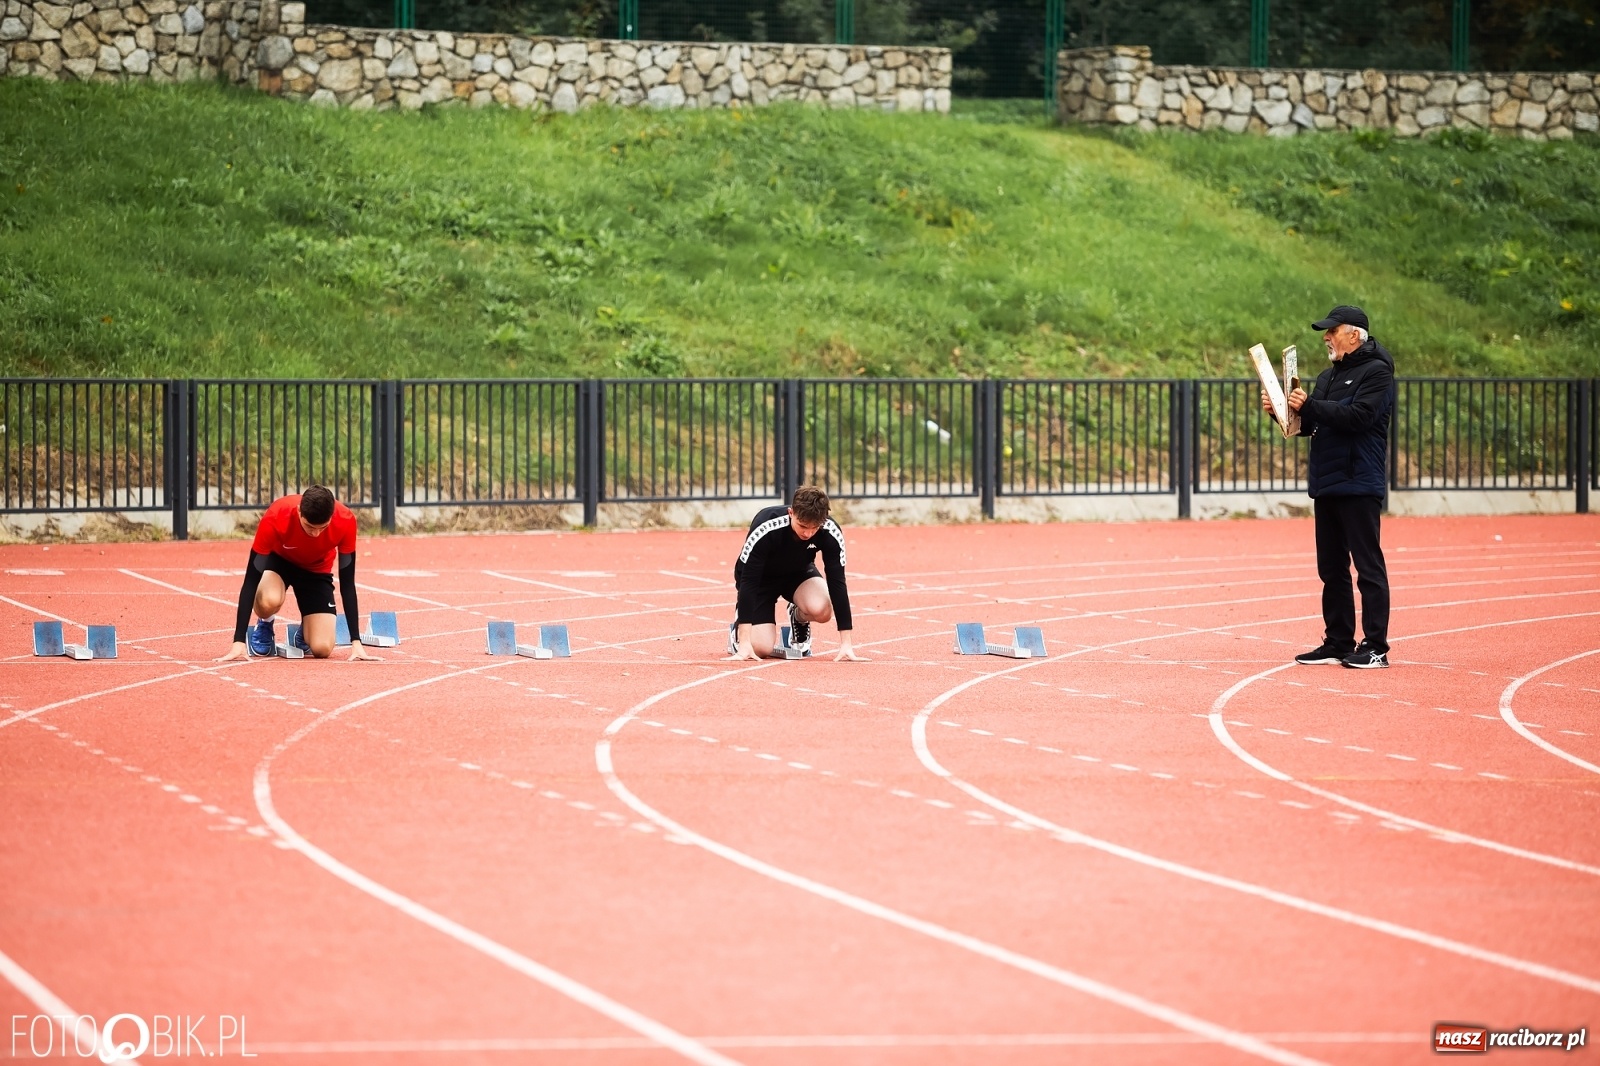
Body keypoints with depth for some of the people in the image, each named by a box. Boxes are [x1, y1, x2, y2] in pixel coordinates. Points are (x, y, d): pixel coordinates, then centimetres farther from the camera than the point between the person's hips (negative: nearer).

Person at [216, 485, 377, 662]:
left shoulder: (345, 521, -33)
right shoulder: (275, 518, -37)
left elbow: (347, 583, -23)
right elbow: (251, 580, -33)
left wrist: (356, 642, -26)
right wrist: (239, 642, -37)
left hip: (317, 569, 1)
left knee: (322, 649, -16)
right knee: (268, 601, -37)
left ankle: (304, 631, 21)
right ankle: (263, 627, -1)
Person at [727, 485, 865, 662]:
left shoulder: (830, 532, -29)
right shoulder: (765, 527, -36)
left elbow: (837, 583, -23)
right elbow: (748, 581, -34)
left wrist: (845, 643, -25)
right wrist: (744, 643, -38)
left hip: (798, 573, 2)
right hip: (762, 577, -2)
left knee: (821, 609, -31)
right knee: (761, 648, -19)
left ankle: (798, 617, 7)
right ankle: (739, 626, 18)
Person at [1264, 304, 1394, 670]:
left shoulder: (1376, 372, -7)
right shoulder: (1328, 377, 20)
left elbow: (1357, 417, -21)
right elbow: (1308, 425, 20)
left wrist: (1309, 406, -19)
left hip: (1359, 485, -9)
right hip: (1326, 485, 9)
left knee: (1368, 566, -7)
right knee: (1331, 569, 10)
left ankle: (1375, 647, -7)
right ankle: (1338, 643, 16)